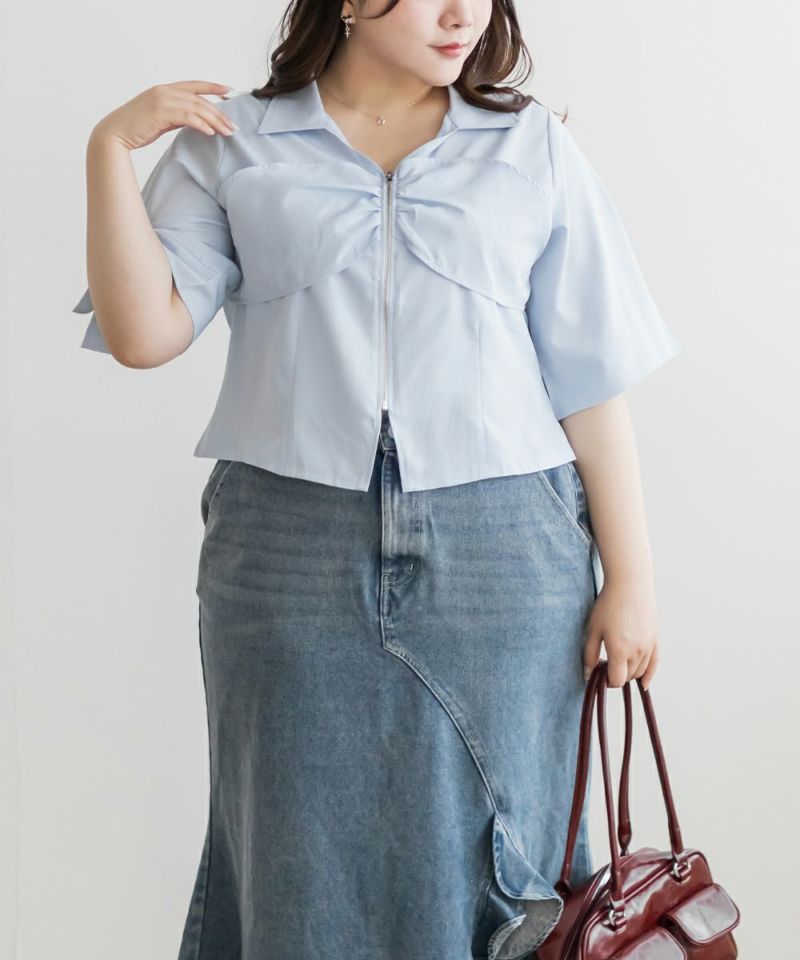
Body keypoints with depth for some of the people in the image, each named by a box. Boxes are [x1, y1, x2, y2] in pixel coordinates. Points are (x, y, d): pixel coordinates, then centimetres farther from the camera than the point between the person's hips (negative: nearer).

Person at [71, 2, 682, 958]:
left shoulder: (534, 146, 8)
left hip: (504, 549, 0)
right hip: (291, 548, 0)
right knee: (302, 861, 8)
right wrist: (111, 147, -6)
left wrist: (629, 577, 1)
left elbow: (589, 381, 4)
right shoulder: (232, 145, 8)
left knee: (477, 863, 7)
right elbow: (143, 332, -1)